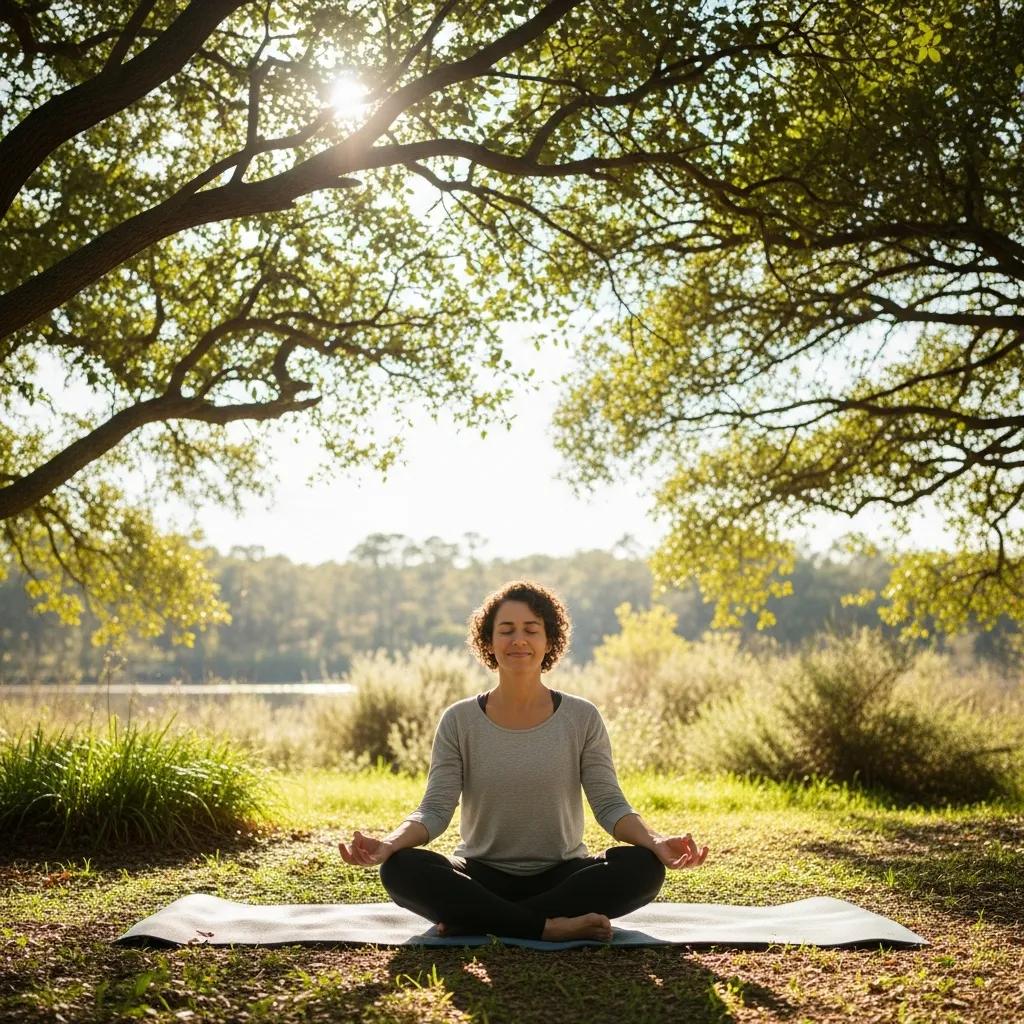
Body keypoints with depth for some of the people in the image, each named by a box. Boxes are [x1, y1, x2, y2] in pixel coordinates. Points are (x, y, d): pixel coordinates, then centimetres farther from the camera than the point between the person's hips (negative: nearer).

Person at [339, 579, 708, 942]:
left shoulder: (582, 718, 0)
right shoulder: (459, 721, 0)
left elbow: (609, 804, -5)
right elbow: (435, 809, -7)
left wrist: (655, 841, -26)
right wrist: (390, 843, -27)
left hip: (562, 874, 1)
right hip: (482, 877, 0)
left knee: (643, 866, -29)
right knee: (401, 868, -29)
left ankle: (479, 921, -26)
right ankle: (551, 925, -30)